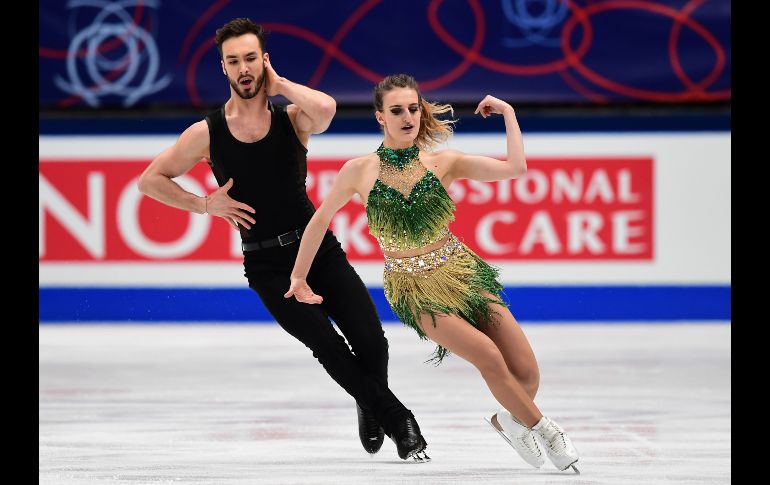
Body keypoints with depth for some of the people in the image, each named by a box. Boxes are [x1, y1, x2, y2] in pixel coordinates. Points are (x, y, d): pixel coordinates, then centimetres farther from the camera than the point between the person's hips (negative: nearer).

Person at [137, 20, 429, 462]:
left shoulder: (292, 119, -1)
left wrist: (277, 83, -12)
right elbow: (151, 180, 8)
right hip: (268, 266, -1)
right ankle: (398, 421, 1)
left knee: (371, 342, -10)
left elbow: (326, 108, -26)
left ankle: (372, 411, 22)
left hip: (320, 247, 1)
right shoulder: (207, 134, -1)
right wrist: (205, 204, -4)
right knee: (327, 345, -17)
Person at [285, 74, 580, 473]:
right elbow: (321, 218, 10)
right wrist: (298, 277, 16)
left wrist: (508, 112, -8)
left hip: (461, 271, 2)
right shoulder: (360, 171, -5)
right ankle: (540, 427, 3)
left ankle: (510, 419, 28)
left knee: (527, 373, -7)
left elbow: (515, 169, -15)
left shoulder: (442, 162, -3)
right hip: (414, 288, -2)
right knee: (489, 357, -23)